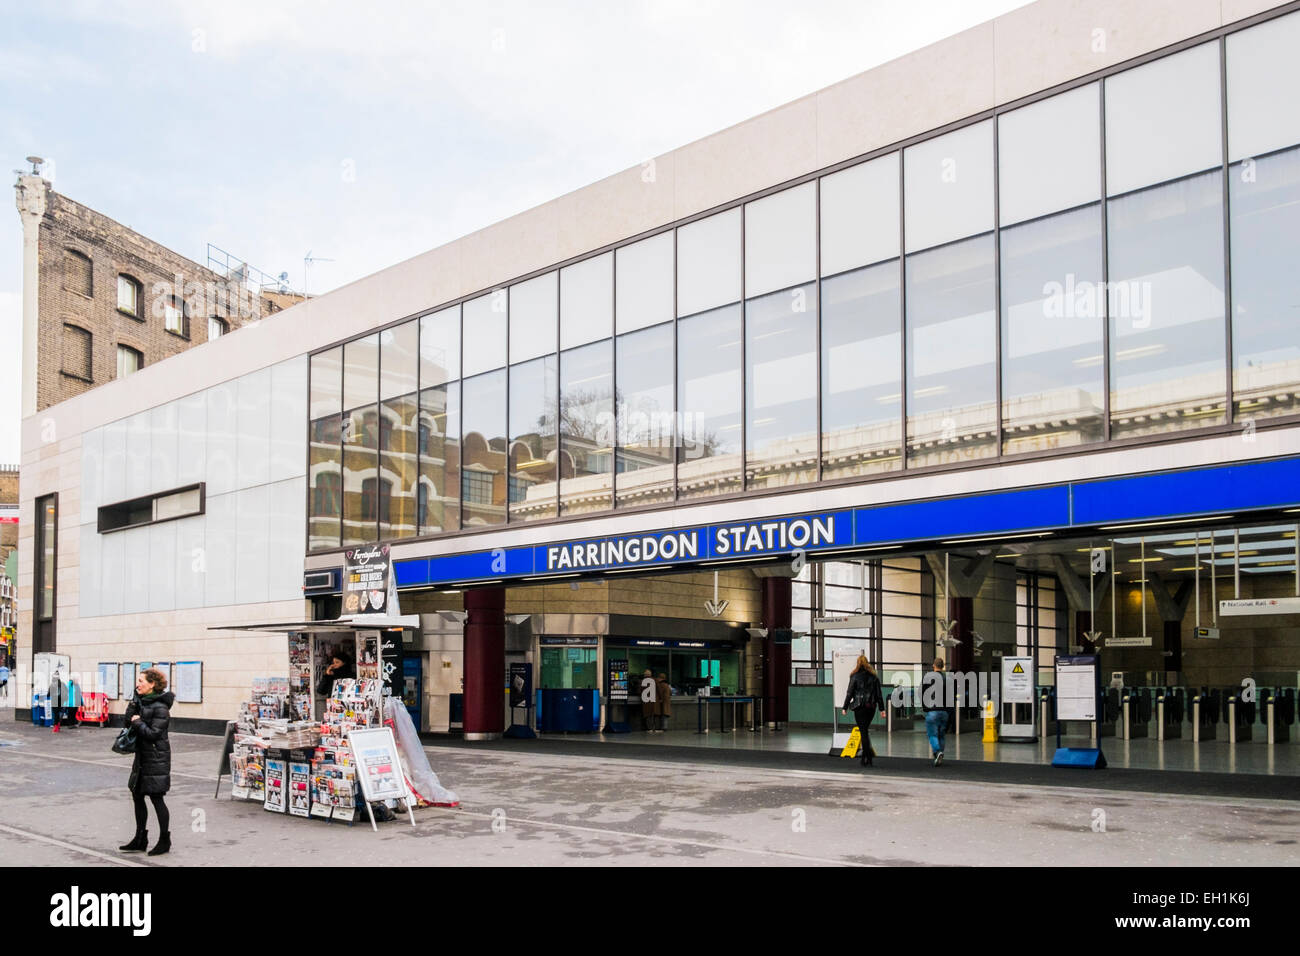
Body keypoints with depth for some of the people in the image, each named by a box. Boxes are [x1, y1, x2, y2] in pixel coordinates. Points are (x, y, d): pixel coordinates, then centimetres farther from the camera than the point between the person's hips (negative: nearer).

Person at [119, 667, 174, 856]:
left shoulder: (160, 708, -17)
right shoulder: (142, 701, 9)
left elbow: (153, 734, -21)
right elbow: (129, 720, 8)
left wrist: (138, 723, -11)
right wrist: (133, 704, -5)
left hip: (156, 759, -9)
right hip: (142, 757, 9)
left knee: (156, 798, -2)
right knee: (137, 795, 12)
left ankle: (165, 841, 9)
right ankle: (140, 839, 23)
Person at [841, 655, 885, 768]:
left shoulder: (855, 676, -5)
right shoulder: (874, 676, 6)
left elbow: (849, 693, -4)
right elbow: (879, 694, 7)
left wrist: (845, 707, 2)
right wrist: (881, 708, 9)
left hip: (859, 707, -4)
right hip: (871, 707, 4)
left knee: (863, 732, -3)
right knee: (864, 730, 16)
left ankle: (868, 759, -7)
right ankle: (864, 757, 19)